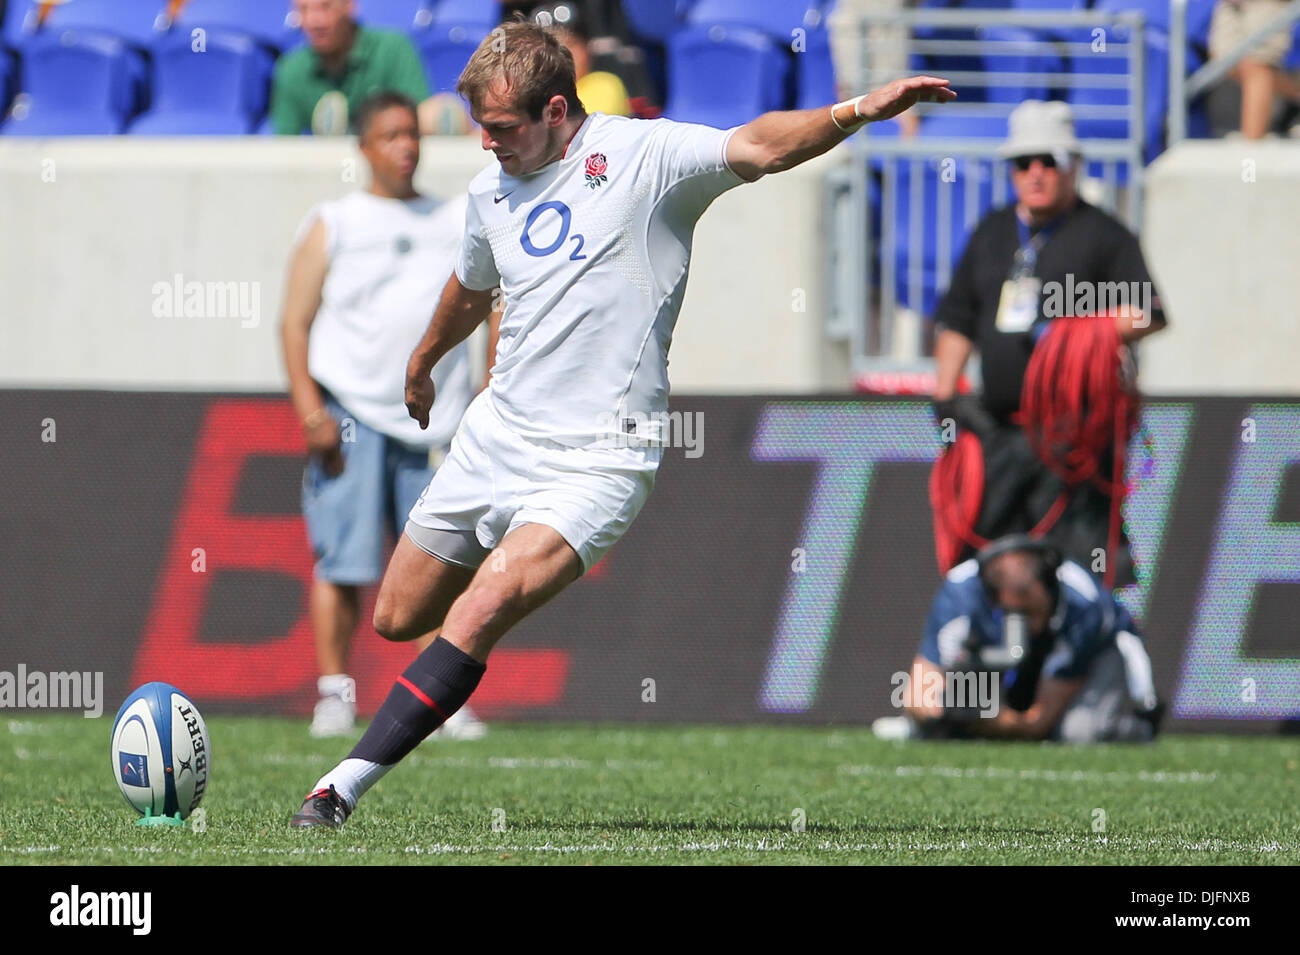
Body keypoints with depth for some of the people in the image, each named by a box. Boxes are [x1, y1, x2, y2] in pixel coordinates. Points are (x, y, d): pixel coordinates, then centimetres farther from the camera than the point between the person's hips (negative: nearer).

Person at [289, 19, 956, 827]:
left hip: (593, 458, -7)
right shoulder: (492, 190, 11)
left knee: (478, 613, -25)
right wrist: (421, 364, 49)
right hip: (495, 435, 7)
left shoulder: (641, 155, -9)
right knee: (397, 620, 14)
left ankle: (344, 787, -22)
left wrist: (856, 112, -42)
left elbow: (754, 149, -25)